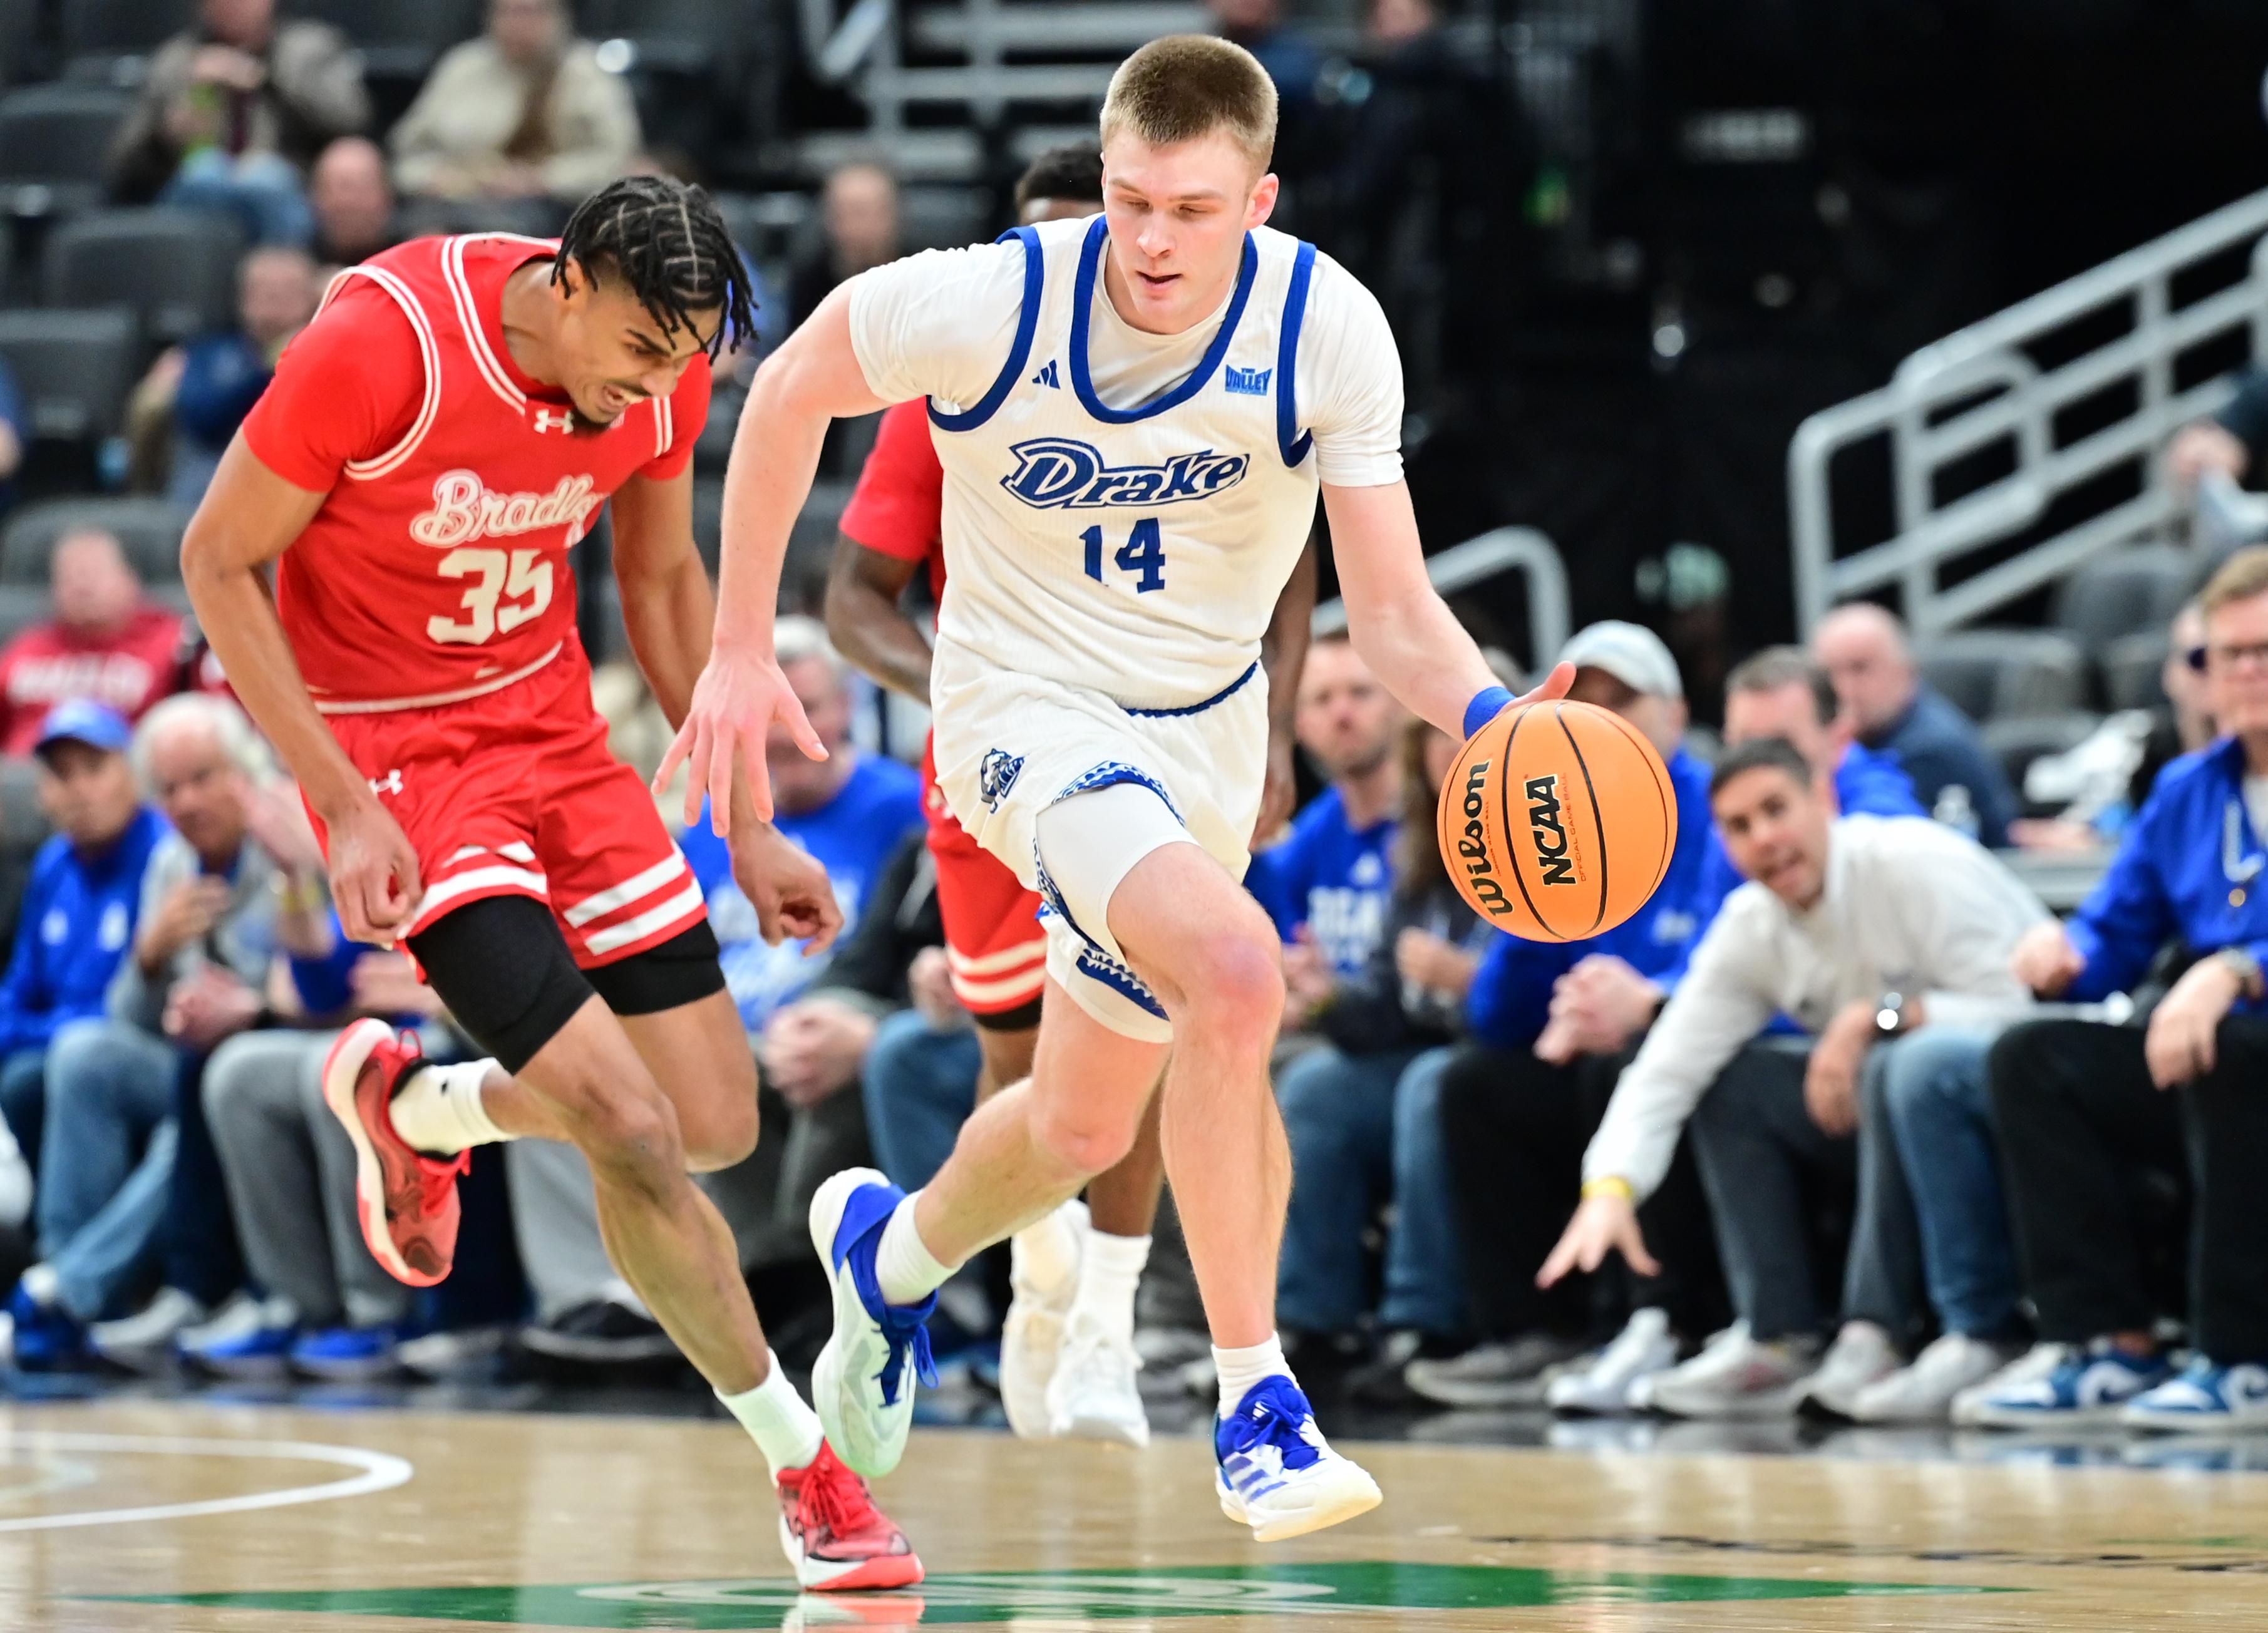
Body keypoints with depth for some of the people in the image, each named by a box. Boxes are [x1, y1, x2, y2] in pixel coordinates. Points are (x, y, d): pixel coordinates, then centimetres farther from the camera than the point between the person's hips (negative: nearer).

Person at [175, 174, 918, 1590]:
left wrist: (747, 828, 9)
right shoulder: (381, 345, -26)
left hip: (552, 722, 6)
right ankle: (803, 1461, 2)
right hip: (392, 744, -6)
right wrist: (345, 807, -19)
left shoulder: (663, 371, -8)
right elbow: (220, 562, -14)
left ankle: (411, 1102, 32)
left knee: (717, 1127, 4)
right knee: (630, 1131, -18)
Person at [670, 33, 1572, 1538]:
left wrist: (1489, 718, -36)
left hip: (1204, 725, 4)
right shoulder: (997, 303, -23)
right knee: (1234, 963, -32)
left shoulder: (1329, 332, -18)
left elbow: (1393, 612, -15)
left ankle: (891, 1253, 52)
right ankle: (1256, 1403, -24)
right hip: (1030, 707, -4)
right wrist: (742, 651, -1)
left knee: (1084, 1131, 18)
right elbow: (792, 390, -5)